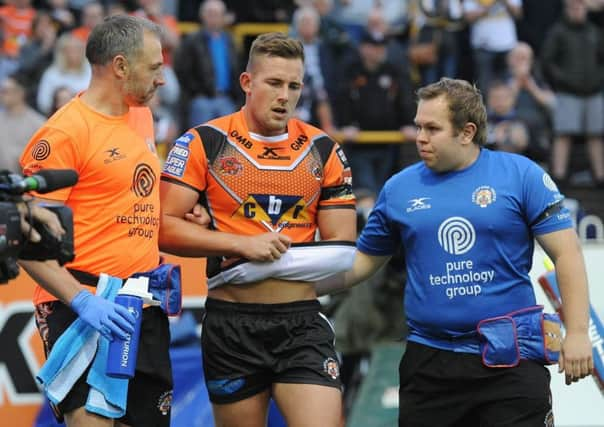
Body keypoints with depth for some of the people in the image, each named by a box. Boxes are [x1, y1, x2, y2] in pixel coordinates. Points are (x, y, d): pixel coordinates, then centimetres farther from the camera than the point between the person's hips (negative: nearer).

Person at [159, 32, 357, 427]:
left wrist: (263, 261, -8)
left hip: (302, 323, 1)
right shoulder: (204, 143, -1)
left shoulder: (323, 151, 6)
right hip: (231, 324, -1)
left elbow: (341, 249, 4)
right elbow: (164, 227, -8)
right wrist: (243, 244, -17)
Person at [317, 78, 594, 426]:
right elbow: (363, 261, 17)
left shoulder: (521, 175, -1)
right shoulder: (399, 188, 7)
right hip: (429, 361, 3)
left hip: (510, 358, -3)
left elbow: (567, 254, -2)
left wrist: (577, 333, -8)